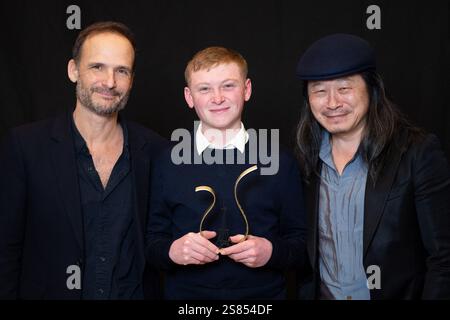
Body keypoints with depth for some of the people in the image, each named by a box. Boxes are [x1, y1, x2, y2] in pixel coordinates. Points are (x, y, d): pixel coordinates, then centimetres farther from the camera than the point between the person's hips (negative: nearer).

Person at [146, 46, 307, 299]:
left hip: (264, 295, 0)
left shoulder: (281, 162, -4)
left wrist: (271, 252, -19)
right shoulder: (169, 162, -4)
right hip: (185, 293, 0)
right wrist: (172, 251, -20)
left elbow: (301, 243, -1)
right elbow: (152, 243, -1)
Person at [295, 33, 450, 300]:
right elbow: (302, 247, 4)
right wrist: (306, 292, -4)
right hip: (321, 293, 4)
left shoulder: (418, 152, -15)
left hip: (396, 292, -3)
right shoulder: (306, 158, -2)